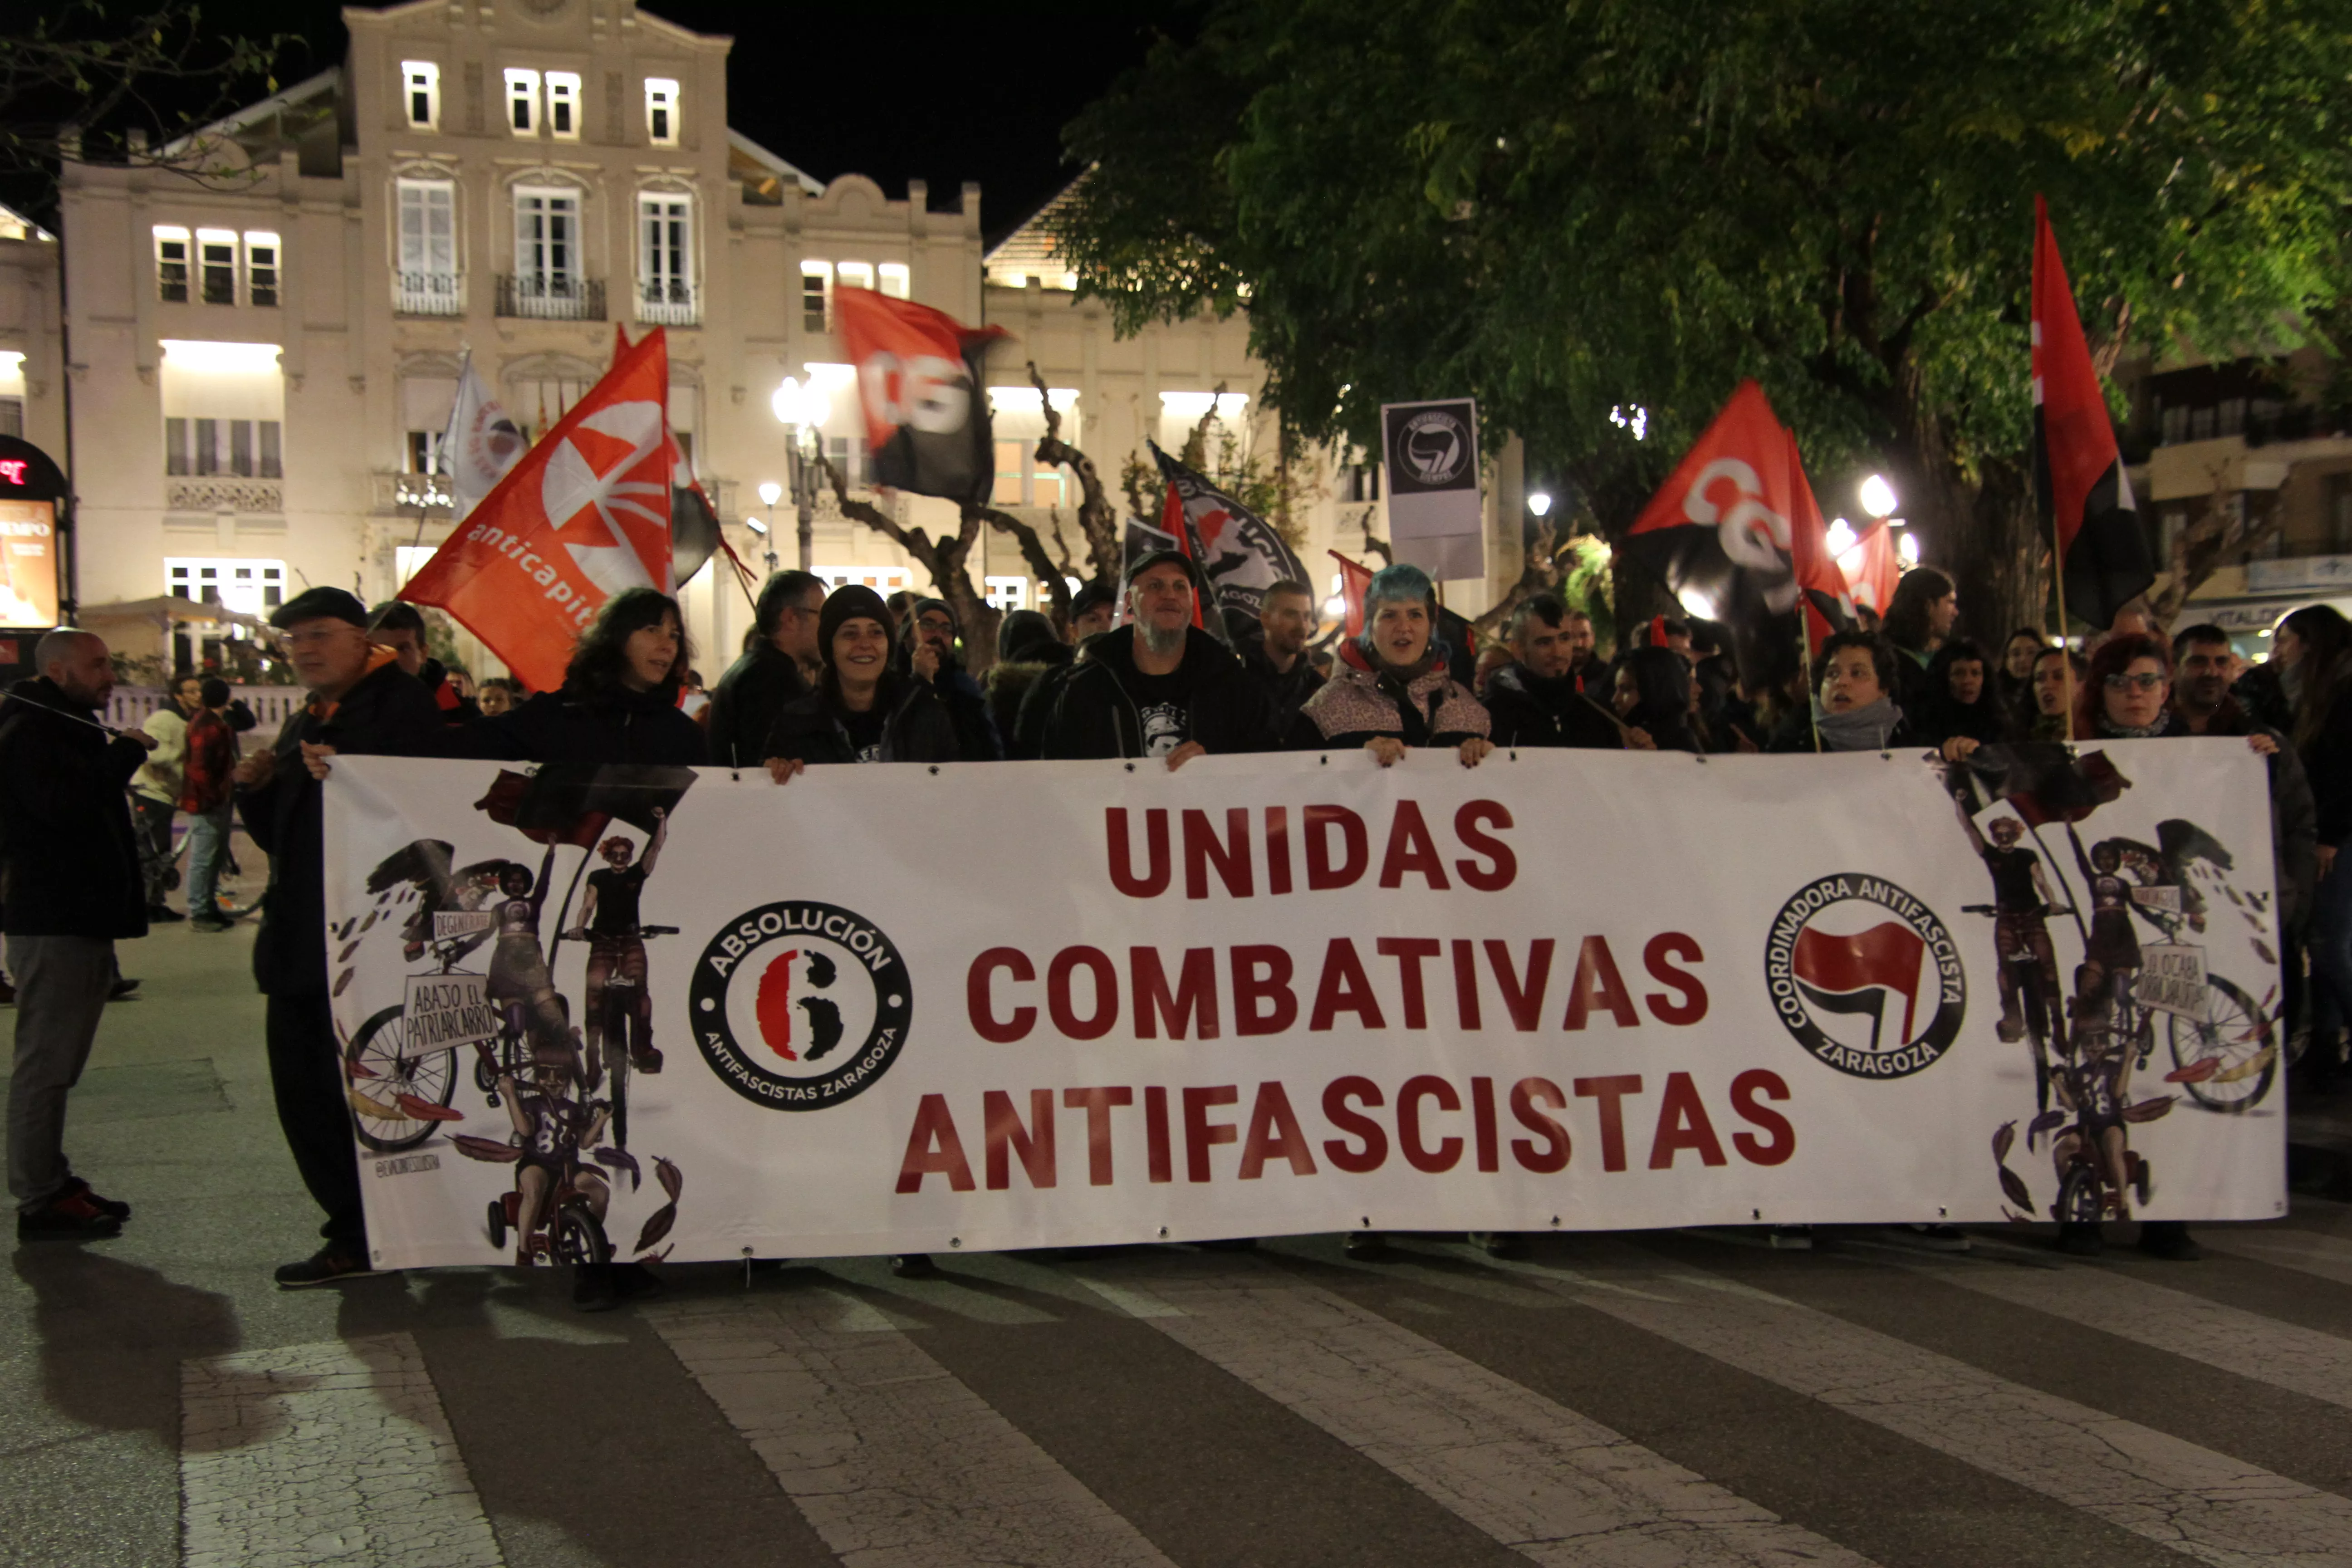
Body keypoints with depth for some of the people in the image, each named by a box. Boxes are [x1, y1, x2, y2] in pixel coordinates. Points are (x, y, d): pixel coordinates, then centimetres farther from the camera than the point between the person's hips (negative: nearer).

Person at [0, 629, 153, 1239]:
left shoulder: (64, 729, 21)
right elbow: (62, 802, -28)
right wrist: (126, 753, -20)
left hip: (78, 920, 11)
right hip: (53, 925, -11)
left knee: (55, 1062, 15)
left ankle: (51, 1183, 21)